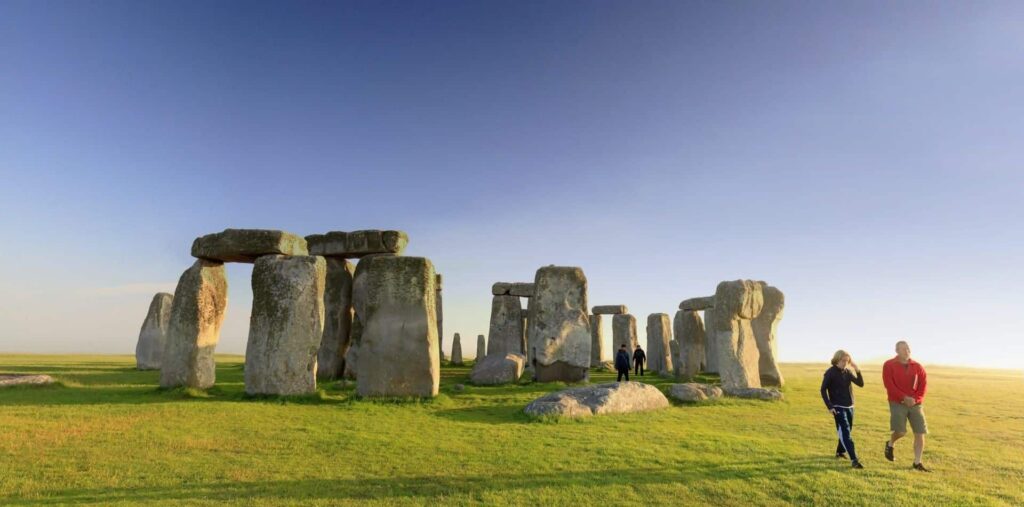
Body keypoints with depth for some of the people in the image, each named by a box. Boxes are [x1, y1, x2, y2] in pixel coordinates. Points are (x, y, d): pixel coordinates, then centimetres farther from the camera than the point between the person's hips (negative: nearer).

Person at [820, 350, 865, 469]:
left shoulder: (847, 372, 6)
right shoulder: (830, 373, -11)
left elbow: (861, 384, 0)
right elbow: (823, 390, -11)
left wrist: (857, 370, -13)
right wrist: (829, 406, -16)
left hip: (850, 406, 7)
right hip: (838, 407, -6)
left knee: (847, 431, 15)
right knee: (845, 433, -11)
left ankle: (840, 451, 34)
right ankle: (854, 460, -15)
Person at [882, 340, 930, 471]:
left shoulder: (918, 366, 7)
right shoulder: (889, 365, -3)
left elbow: (923, 385, 3)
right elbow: (889, 385, -9)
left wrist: (915, 399, -11)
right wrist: (904, 398, -16)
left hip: (916, 404, 4)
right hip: (898, 403, -4)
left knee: (920, 433, 0)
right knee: (900, 431, -13)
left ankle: (917, 463, 11)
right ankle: (890, 444, 20)